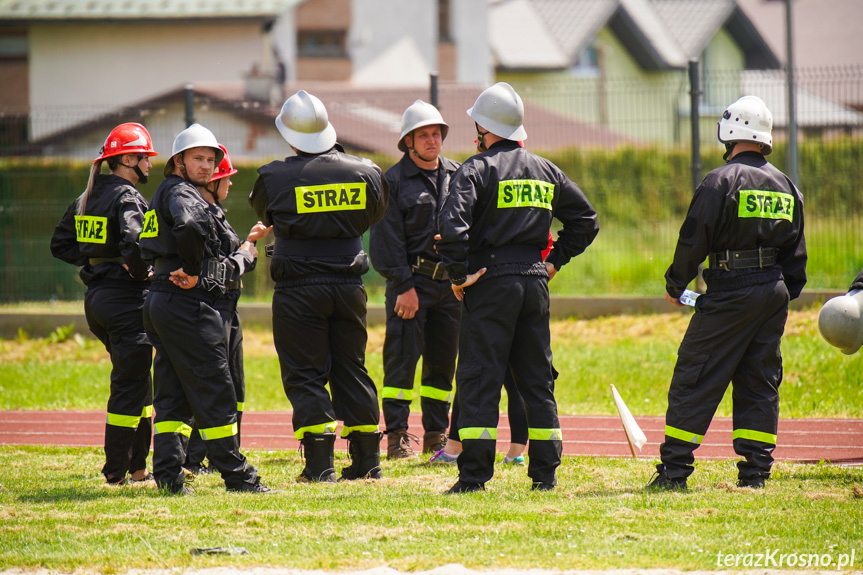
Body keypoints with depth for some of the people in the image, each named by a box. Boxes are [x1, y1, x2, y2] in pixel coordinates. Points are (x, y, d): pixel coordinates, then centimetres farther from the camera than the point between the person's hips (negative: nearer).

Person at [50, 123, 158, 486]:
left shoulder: (88, 197, 12)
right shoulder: (127, 198, -14)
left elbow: (61, 245, 17)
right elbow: (134, 244, -31)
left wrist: (95, 260, 11)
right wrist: (141, 273, -13)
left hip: (96, 298, 9)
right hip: (126, 298, -9)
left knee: (136, 381, 18)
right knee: (130, 384, -2)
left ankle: (136, 466, 21)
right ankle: (116, 472, 0)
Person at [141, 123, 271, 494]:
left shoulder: (166, 194, 19)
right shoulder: (181, 193, -11)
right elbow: (190, 226, -34)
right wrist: (192, 273, -21)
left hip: (159, 304, 10)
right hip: (188, 304, -10)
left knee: (173, 394, 10)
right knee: (214, 393, -3)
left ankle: (167, 472, 5)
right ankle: (235, 474, 1)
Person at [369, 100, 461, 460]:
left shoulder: (457, 175, 10)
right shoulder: (393, 181, -4)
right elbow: (388, 238, -7)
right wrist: (404, 286, -13)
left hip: (450, 281, 5)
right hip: (411, 280, -5)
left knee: (443, 362, 9)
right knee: (402, 360, -7)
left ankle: (436, 434, 17)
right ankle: (397, 436, -4)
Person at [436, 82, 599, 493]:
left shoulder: (478, 170, -7)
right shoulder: (546, 171, 13)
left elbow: (453, 224, -21)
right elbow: (585, 220, 20)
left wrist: (458, 275, -12)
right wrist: (555, 260, 19)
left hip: (491, 282, -5)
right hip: (535, 281, 5)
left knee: (478, 381, -4)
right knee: (538, 379, 11)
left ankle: (474, 474, -9)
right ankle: (545, 472, 10)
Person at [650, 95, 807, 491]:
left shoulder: (722, 181, -9)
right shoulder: (786, 187, 11)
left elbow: (694, 239, -10)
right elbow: (796, 254, 16)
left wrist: (675, 285, 2)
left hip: (730, 293, -6)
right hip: (774, 292, 6)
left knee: (695, 380, -2)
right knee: (760, 383, 11)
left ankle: (674, 469, -4)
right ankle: (755, 470, 6)